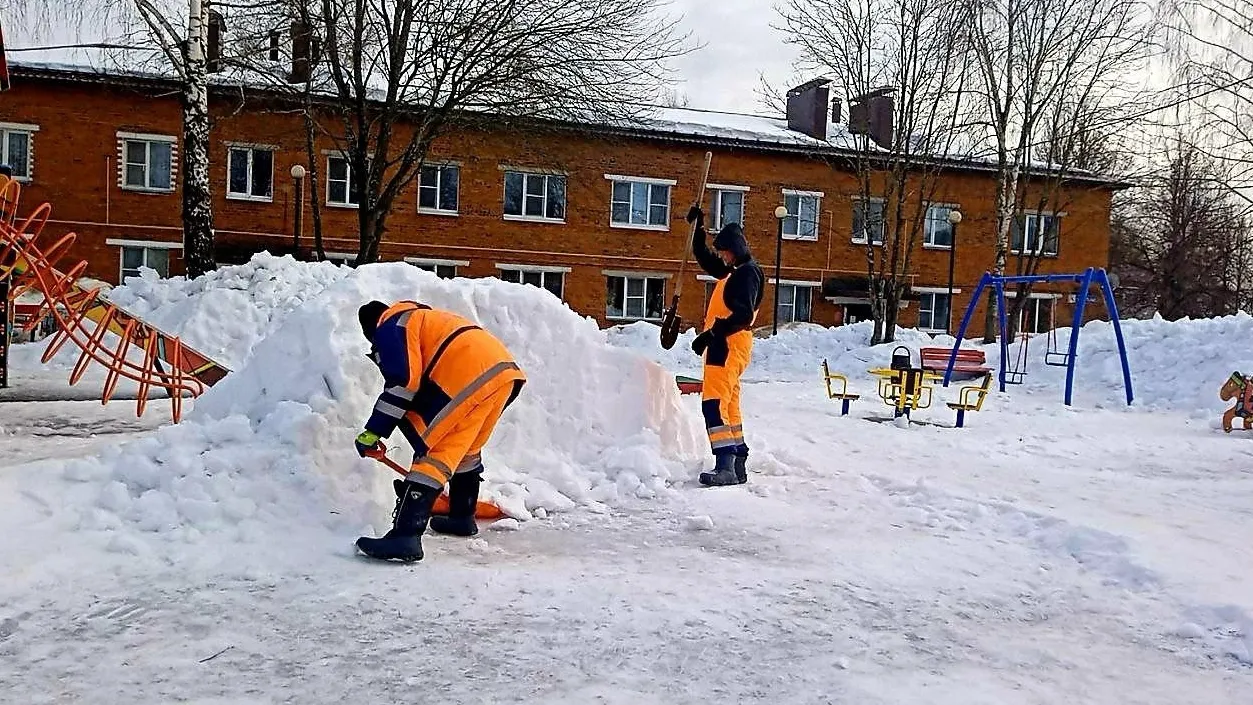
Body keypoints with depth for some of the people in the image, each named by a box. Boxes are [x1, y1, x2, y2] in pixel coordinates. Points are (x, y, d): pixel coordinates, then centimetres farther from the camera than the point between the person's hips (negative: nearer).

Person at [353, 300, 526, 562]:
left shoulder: (391, 325, 9)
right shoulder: (425, 317, 36)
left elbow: (402, 382, -7)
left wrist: (372, 432, -2)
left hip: (473, 379, -9)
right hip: (506, 371, 9)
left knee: (433, 452, -8)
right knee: (466, 447, 25)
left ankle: (406, 536, -16)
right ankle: (462, 517, 38)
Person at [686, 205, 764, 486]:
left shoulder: (747, 273, -12)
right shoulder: (733, 271, 19)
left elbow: (743, 315, -23)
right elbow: (704, 258, 34)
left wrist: (711, 334, -25)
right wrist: (698, 228, 24)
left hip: (729, 346, -11)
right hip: (724, 344, 11)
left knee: (714, 402, -19)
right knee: (729, 405, 14)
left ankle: (725, 466, -26)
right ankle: (738, 467, 21)